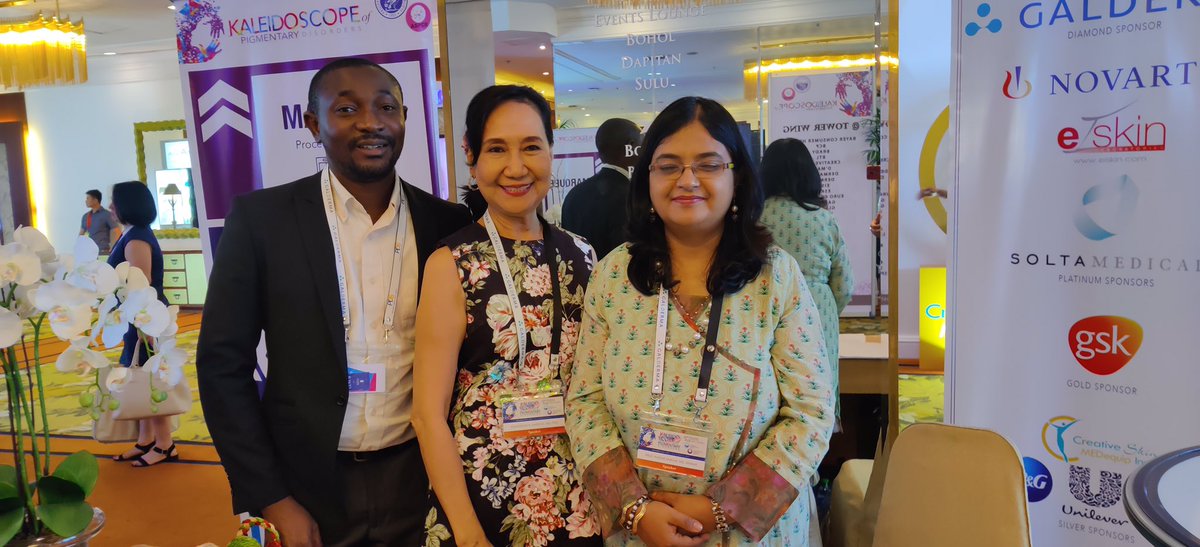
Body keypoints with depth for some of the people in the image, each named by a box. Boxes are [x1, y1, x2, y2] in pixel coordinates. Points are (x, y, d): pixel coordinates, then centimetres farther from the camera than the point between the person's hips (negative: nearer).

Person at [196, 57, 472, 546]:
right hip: (307, 483, -1)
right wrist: (271, 500, -8)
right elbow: (223, 363, -6)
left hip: (420, 482, 2)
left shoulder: (449, 224, -4)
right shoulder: (260, 218, -8)